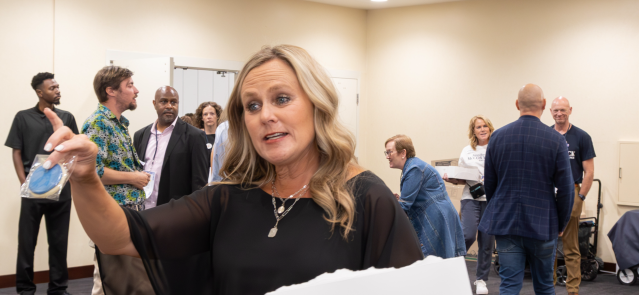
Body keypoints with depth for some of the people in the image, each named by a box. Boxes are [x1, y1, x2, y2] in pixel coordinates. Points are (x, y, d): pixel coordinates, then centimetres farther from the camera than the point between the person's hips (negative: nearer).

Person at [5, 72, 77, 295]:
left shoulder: (67, 118, 7)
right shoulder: (23, 118, 2)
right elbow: (16, 153, 2)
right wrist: (24, 183, -7)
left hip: (61, 189, 2)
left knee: (59, 241, 7)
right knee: (27, 240, 2)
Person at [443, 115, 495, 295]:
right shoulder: (467, 152, 10)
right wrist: (451, 179, -5)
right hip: (471, 198, 1)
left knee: (487, 241, 3)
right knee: (468, 234, -17)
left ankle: (481, 280, 18)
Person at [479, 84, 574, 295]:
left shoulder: (497, 136, -1)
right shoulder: (556, 140, -8)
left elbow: (489, 184, 5)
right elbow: (565, 188, -7)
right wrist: (561, 224, 7)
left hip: (505, 223, 1)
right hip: (543, 225, -1)